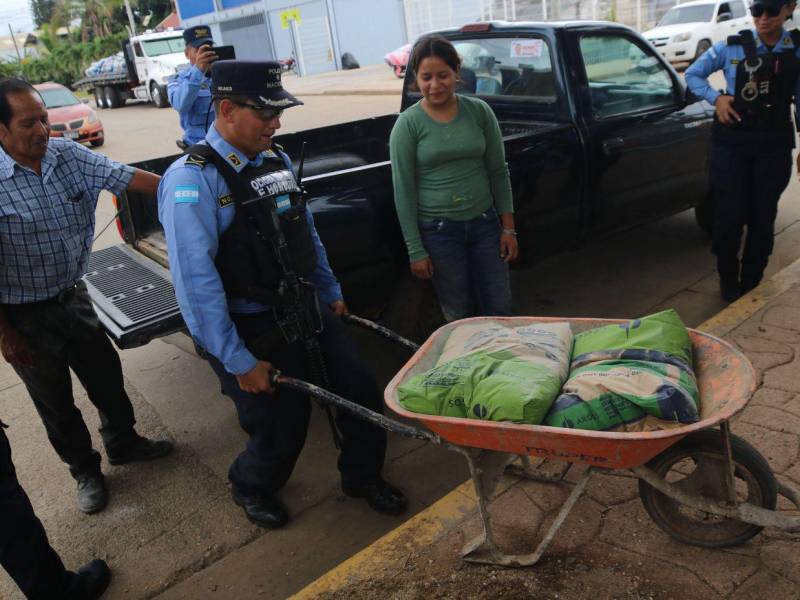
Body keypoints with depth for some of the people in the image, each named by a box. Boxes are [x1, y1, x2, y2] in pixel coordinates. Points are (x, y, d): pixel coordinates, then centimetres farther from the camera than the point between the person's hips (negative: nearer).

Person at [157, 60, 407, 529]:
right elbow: (196, 281, -23)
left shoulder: (277, 161, 4)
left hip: (305, 309, 7)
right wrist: (238, 362, -22)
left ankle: (363, 476, 37)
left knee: (362, 391, 9)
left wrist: (331, 293, 18)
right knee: (282, 429, 3)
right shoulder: (192, 179, -19)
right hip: (250, 328, -7)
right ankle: (250, 487, 39)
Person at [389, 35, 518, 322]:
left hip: (484, 223, 3)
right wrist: (415, 251, -7)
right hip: (438, 231, -2)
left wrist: (508, 228, 2)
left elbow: (498, 172, 5)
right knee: (460, 315, 8)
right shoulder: (408, 124, -7)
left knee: (500, 309, 10)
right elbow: (404, 191, -6)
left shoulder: (479, 111, 0)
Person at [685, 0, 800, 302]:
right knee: (730, 214, 0)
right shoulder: (732, 47, -3)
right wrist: (716, 98, -8)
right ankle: (728, 279, 20)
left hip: (775, 145, 2)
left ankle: (751, 282, 23)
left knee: (763, 216, 6)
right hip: (731, 141, -1)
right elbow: (692, 74, 8)